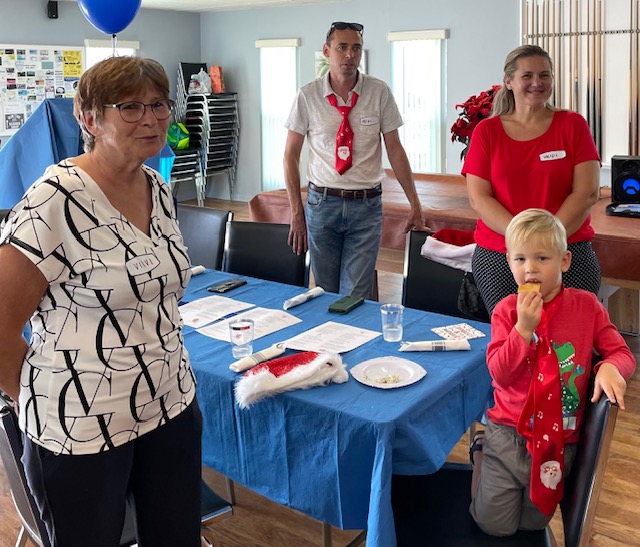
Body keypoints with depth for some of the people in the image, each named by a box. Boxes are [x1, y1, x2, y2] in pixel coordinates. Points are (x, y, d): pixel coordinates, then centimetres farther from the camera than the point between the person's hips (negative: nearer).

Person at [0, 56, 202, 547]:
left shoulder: (160, 190, 3)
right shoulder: (56, 200, -19)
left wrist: (170, 377, 14)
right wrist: (43, 407, -3)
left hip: (173, 409, 6)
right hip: (82, 432, -6)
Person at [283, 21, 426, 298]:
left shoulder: (379, 92, -2)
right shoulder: (308, 95, -2)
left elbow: (395, 149, 2)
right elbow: (291, 154, 3)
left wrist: (415, 205, 0)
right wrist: (297, 211, -1)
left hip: (367, 205, 0)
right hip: (322, 202, 1)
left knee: (356, 296, -2)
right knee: (325, 293, 9)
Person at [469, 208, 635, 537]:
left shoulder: (586, 306, -6)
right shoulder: (507, 310, -9)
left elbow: (622, 353, -3)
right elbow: (500, 374, -15)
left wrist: (610, 367, -26)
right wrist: (523, 327, -26)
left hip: (561, 438, 2)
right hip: (509, 432, -2)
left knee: (533, 523, 18)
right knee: (494, 525, 3)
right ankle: (481, 460, 28)